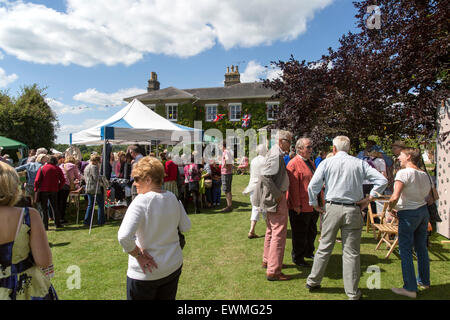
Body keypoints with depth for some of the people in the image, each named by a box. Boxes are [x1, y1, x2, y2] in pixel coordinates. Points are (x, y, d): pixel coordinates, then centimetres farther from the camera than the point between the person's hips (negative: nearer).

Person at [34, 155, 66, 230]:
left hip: (43, 190, -2)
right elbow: (63, 180, 0)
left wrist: (36, 189, 2)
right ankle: (57, 223, 16)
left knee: (44, 208, 4)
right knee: (55, 207, 13)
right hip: (54, 191, 2)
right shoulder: (58, 169, 2)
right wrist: (58, 188, 10)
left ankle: (45, 225, 4)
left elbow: (37, 180, -8)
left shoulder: (42, 168, -4)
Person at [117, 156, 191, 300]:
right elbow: (186, 227, 5)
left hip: (146, 271, -5)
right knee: (167, 298, 24)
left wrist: (138, 254, -18)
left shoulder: (141, 201, -22)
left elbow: (124, 237, -33)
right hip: (174, 266, 5)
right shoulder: (172, 197, -5)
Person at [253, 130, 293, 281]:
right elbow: (265, 176, -27)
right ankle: (273, 271, 2)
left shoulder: (276, 153, 13)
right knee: (279, 233, -5)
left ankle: (267, 260, 36)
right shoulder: (276, 155, -18)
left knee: (271, 231, 21)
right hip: (276, 199, -11)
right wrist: (278, 195, -21)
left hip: (273, 198, 11)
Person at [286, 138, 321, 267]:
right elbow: (293, 186, -20)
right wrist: (296, 205, -21)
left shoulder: (310, 162, 14)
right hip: (301, 207, -9)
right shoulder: (293, 164, -16)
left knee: (312, 231, 21)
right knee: (300, 234, 4)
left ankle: (309, 252, 40)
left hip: (313, 205, 9)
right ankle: (297, 258, 20)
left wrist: (320, 201, 15)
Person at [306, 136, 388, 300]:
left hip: (332, 208, 0)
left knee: (324, 247, 12)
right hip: (353, 210, 1)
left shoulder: (327, 162, 1)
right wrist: (369, 198, 3)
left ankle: (313, 282, 25)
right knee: (351, 252, 7)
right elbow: (382, 180, 0)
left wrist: (314, 204, 4)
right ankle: (353, 293, 17)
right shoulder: (360, 163, 5)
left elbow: (313, 185, -8)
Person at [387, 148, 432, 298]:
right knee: (421, 247, 19)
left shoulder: (404, 173, -18)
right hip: (424, 212, 8)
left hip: (408, 214, -8)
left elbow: (395, 197, -26)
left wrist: (390, 208, -9)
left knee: (405, 250, 1)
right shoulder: (424, 174, 6)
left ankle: (410, 288, 6)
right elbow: (430, 199, 13)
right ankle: (424, 281, 34)